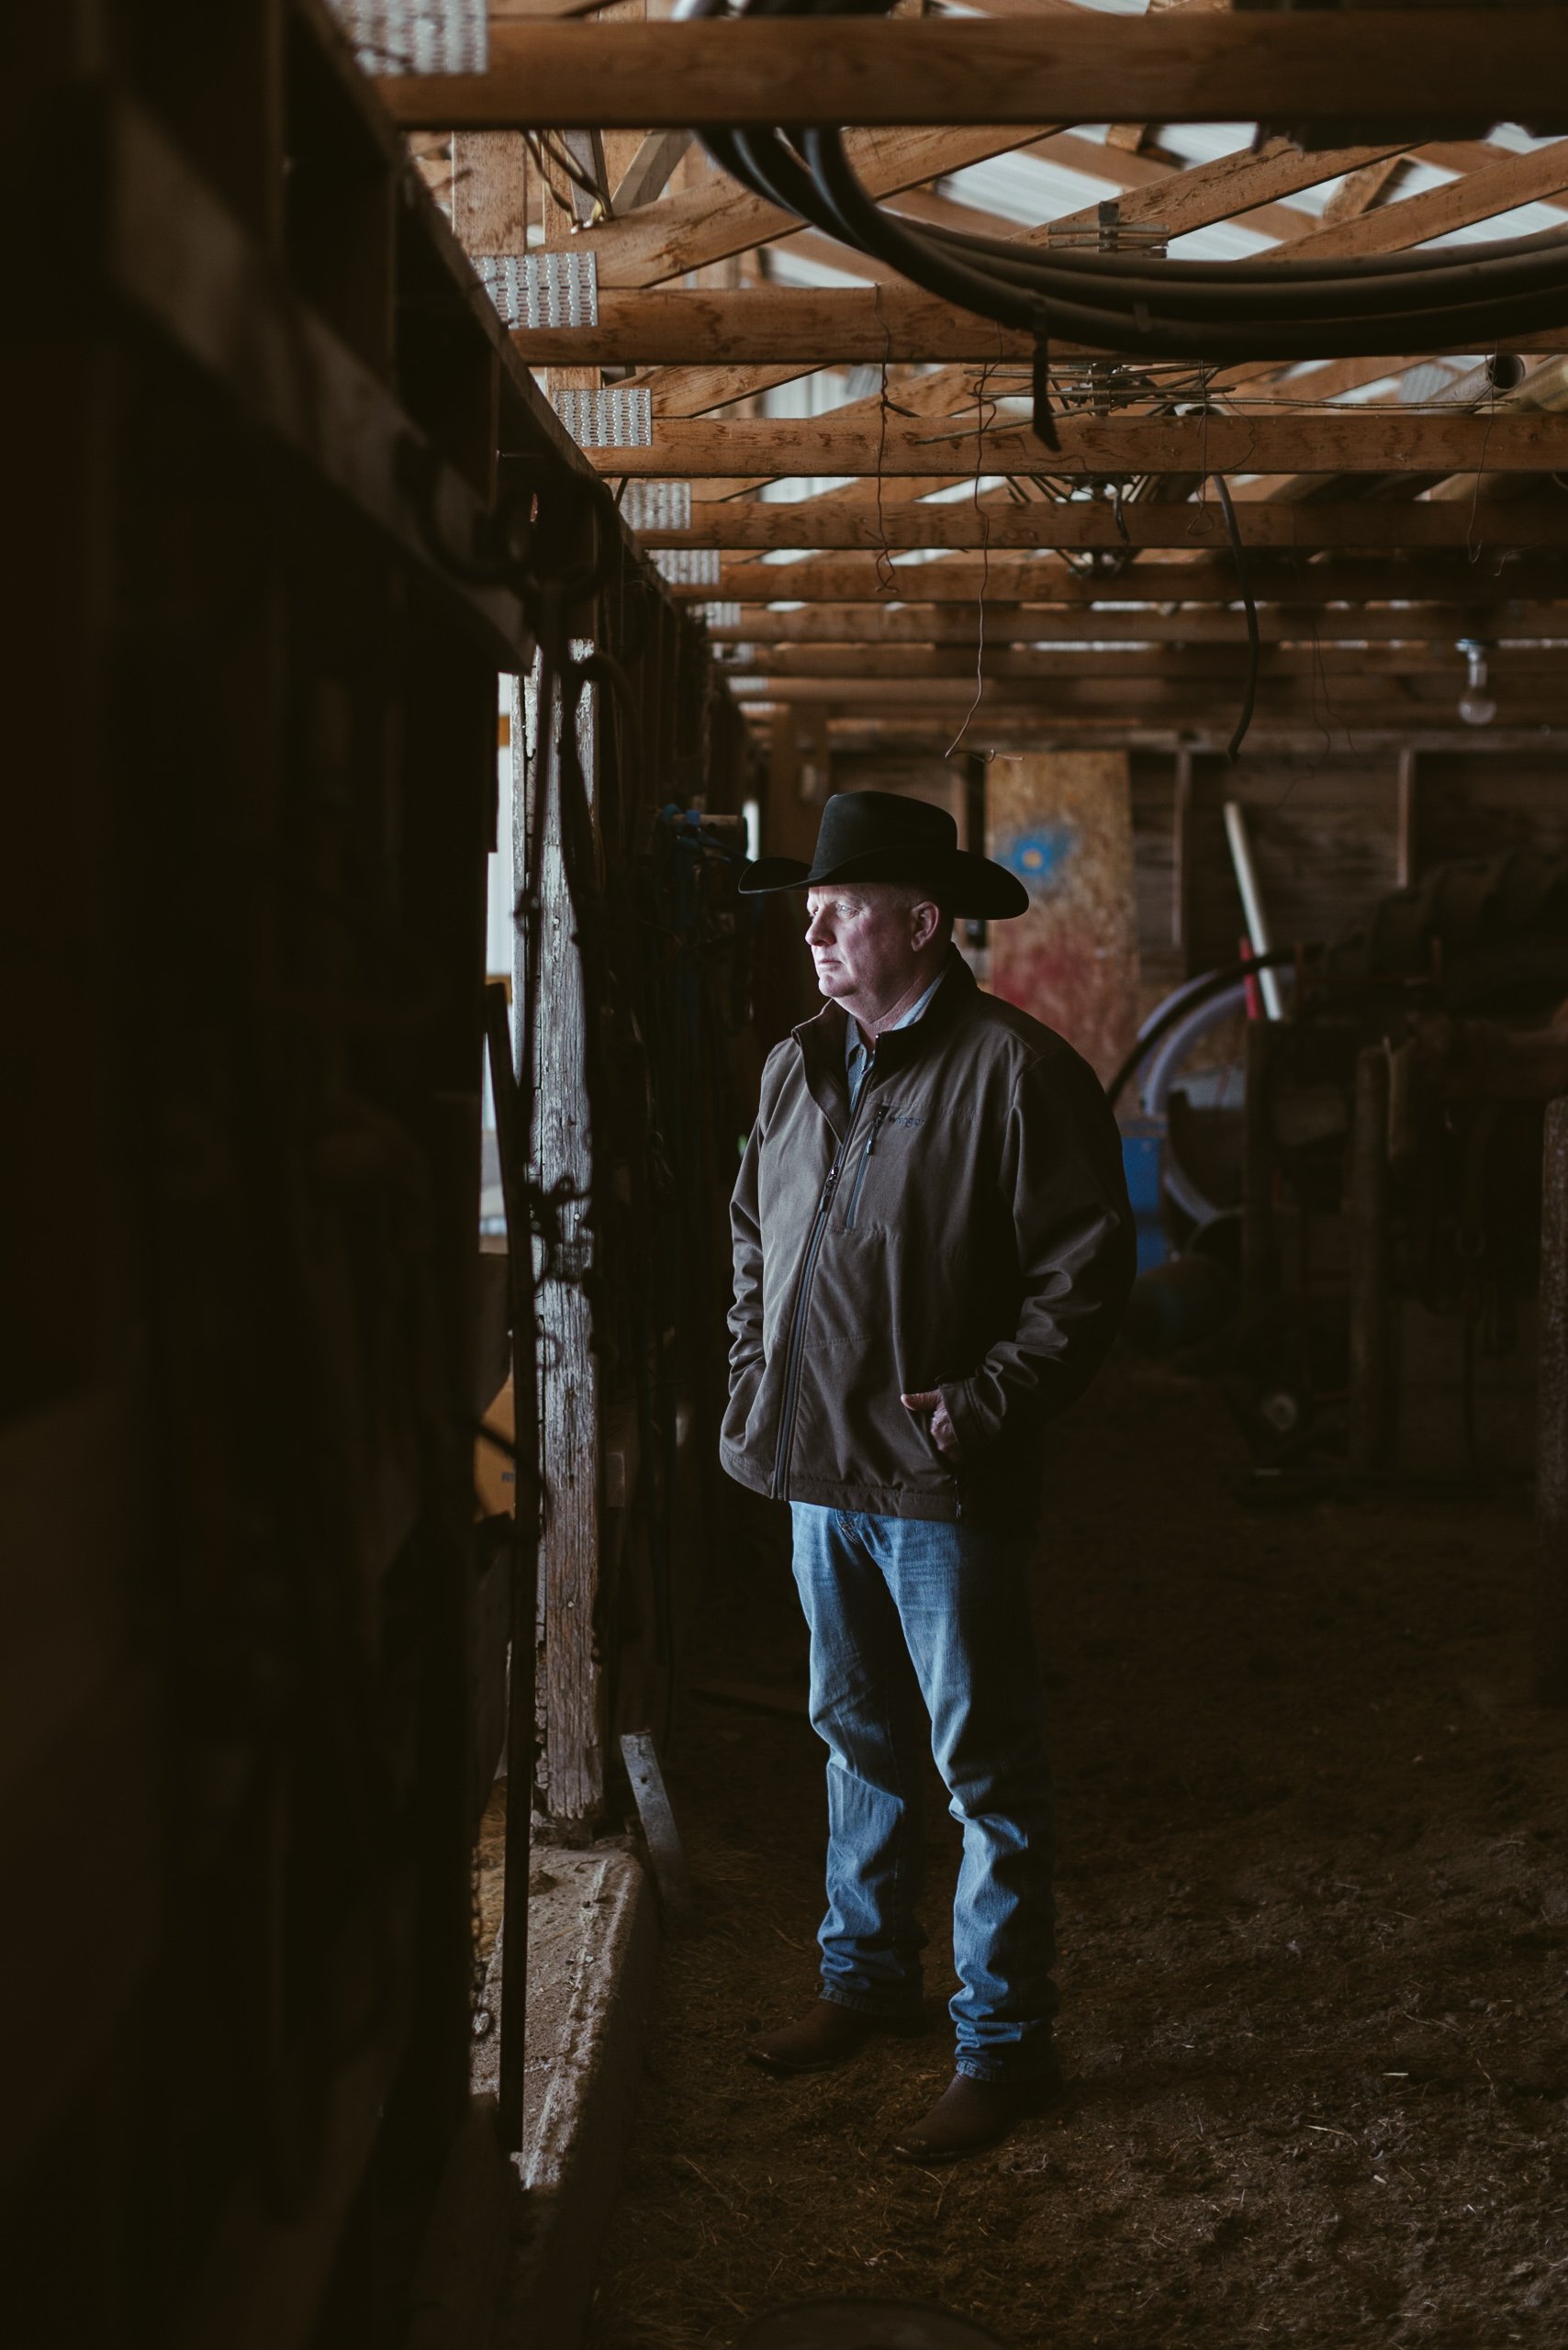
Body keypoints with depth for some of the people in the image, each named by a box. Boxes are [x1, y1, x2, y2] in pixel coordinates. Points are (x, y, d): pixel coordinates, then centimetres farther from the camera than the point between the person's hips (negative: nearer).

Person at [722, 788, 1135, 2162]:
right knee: (860, 1736, 20)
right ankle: (868, 1972, 36)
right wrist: (756, 1380, 13)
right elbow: (755, 1238, 23)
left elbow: (1087, 1272, -13)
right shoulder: (796, 1070, 10)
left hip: (945, 1485, -7)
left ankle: (1004, 2041, 12)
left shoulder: (1015, 1071, -13)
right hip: (822, 1474, 7)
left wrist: (986, 1403, -17)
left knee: (986, 1766, 1)